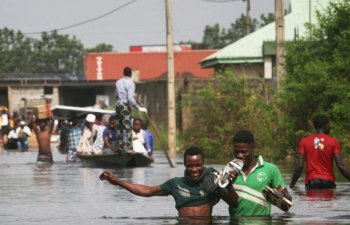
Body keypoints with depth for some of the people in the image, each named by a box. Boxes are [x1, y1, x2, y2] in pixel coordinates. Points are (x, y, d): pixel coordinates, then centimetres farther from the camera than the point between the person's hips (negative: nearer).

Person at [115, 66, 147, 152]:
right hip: (125, 106, -7)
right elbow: (130, 98, -20)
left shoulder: (118, 82, 11)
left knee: (120, 127, 12)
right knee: (128, 127, -8)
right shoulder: (130, 83, -11)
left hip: (118, 104, 7)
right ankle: (129, 149, -14)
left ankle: (121, 147, 16)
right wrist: (139, 108, -17)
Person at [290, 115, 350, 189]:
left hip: (311, 181, 1)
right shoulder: (333, 142, -2)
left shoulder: (304, 141, 2)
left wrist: (292, 185, 3)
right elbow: (341, 166, -8)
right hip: (328, 182, -1)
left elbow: (299, 165, -3)